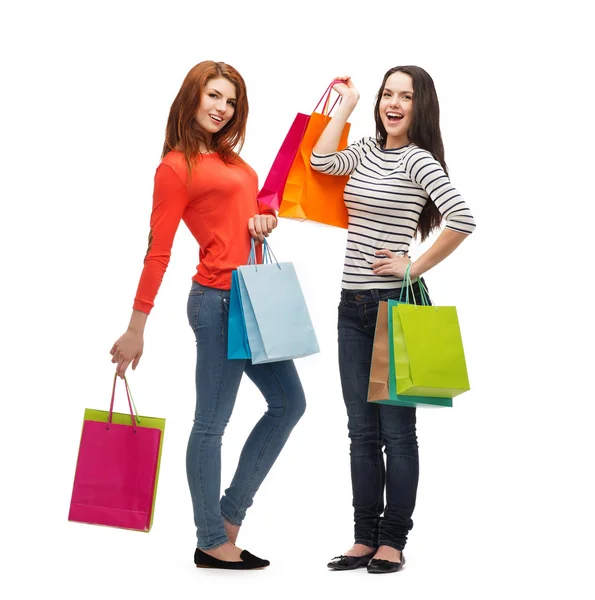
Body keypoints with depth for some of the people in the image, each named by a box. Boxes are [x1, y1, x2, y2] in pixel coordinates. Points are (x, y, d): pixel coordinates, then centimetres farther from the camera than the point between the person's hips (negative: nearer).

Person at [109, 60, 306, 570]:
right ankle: (212, 543, 10)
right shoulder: (177, 166, -6)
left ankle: (229, 514, 22)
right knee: (212, 422, -1)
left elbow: (249, 212, 27)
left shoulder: (229, 158, 16)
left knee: (288, 402, 13)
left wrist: (264, 218, 2)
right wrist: (136, 328, -9)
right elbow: (158, 251, -9)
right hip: (219, 299, -9)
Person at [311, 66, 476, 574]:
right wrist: (346, 106, 10)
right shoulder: (368, 151, 13)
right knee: (362, 431, 10)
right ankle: (365, 539, 18)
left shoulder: (418, 159, -10)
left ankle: (393, 542, 10)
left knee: (396, 428, 1)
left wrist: (415, 267, -15)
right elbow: (322, 162, 4)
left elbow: (462, 219, -21)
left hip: (395, 304, -7)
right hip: (353, 304, 7)